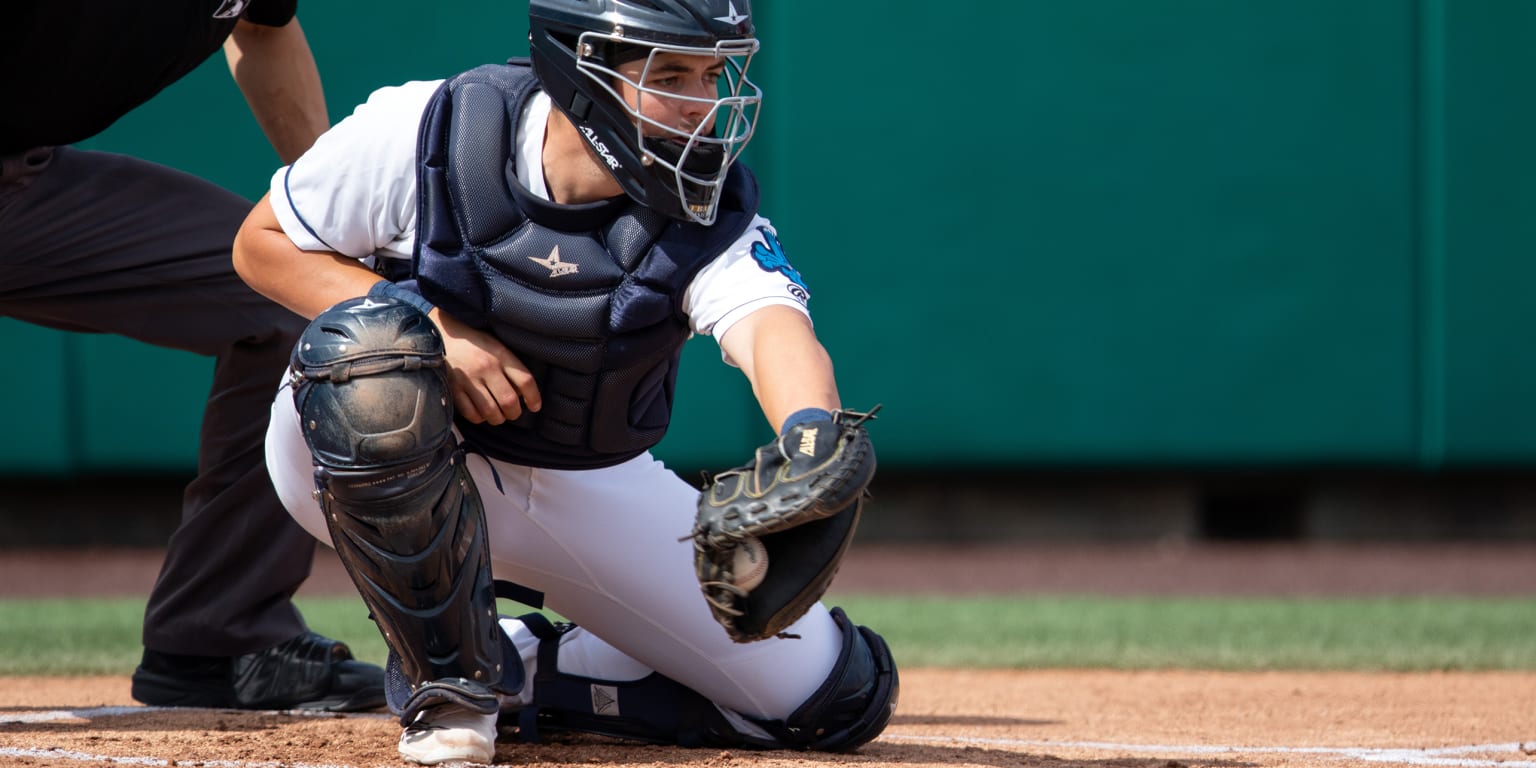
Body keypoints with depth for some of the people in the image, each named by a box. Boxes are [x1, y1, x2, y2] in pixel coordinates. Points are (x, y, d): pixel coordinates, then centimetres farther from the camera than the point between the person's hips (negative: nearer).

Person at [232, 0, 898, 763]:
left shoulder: (706, 209, -20)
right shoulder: (425, 131, -22)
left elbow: (772, 326, -40)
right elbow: (260, 243, -12)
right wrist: (436, 329, -28)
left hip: (587, 488, 2)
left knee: (835, 696, -7)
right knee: (375, 342, -39)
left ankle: (520, 671, 11)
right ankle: (449, 679, -17)